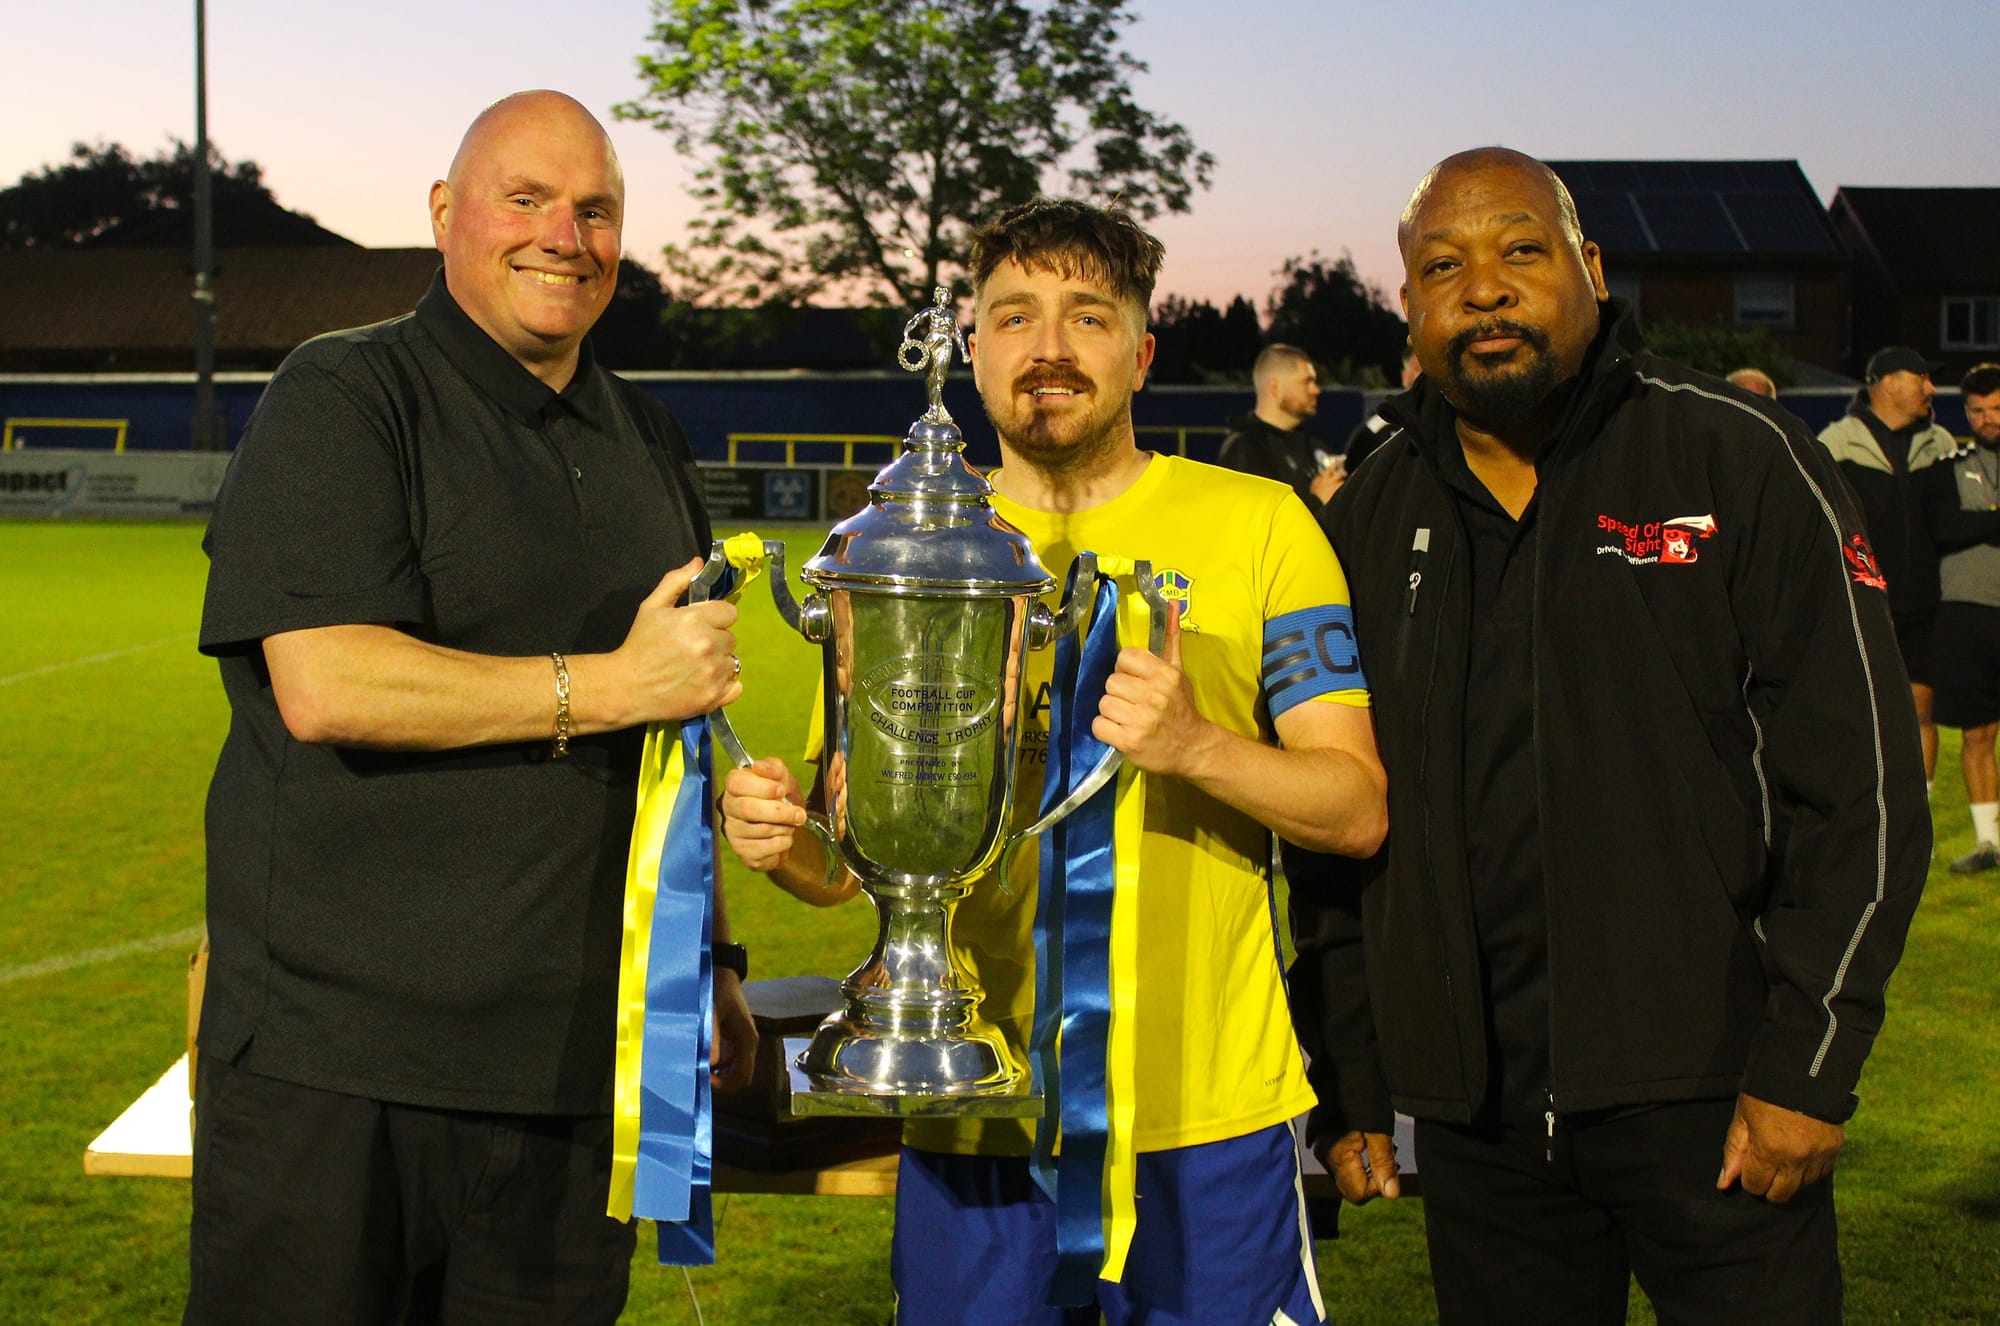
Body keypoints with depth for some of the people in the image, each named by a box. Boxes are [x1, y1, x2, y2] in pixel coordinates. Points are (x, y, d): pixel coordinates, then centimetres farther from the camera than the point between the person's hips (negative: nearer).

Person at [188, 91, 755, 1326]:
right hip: (335, 1055, -5)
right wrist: (615, 685, -16)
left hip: (576, 1062, 6)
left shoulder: (649, 442, 16)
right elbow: (323, 684, -19)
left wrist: (707, 960, 19)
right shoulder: (342, 399, -5)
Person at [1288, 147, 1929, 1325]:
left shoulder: (1739, 459, -3)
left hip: (1706, 1096, -3)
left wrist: (1809, 1069, -10)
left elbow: (1860, 779, -5)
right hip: (1472, 1117, 3)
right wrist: (1347, 1087, 9)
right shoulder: (1372, 517, 7)